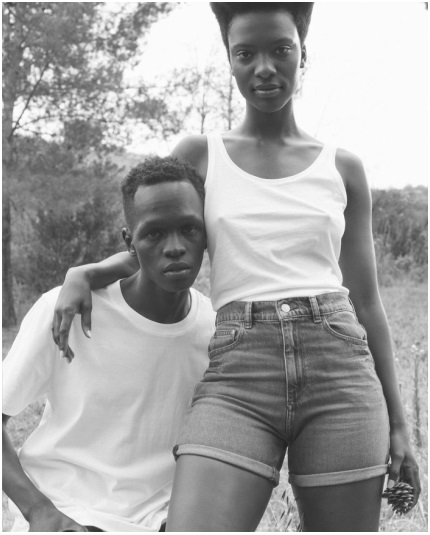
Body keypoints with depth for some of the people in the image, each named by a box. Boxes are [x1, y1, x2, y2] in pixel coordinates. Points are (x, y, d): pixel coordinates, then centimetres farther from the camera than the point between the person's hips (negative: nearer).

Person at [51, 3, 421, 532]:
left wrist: (397, 424, 12)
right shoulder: (198, 155, 13)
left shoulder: (343, 169, 15)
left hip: (338, 377, 1)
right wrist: (79, 274, 3)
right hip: (238, 383, -1)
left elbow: (365, 301, 15)